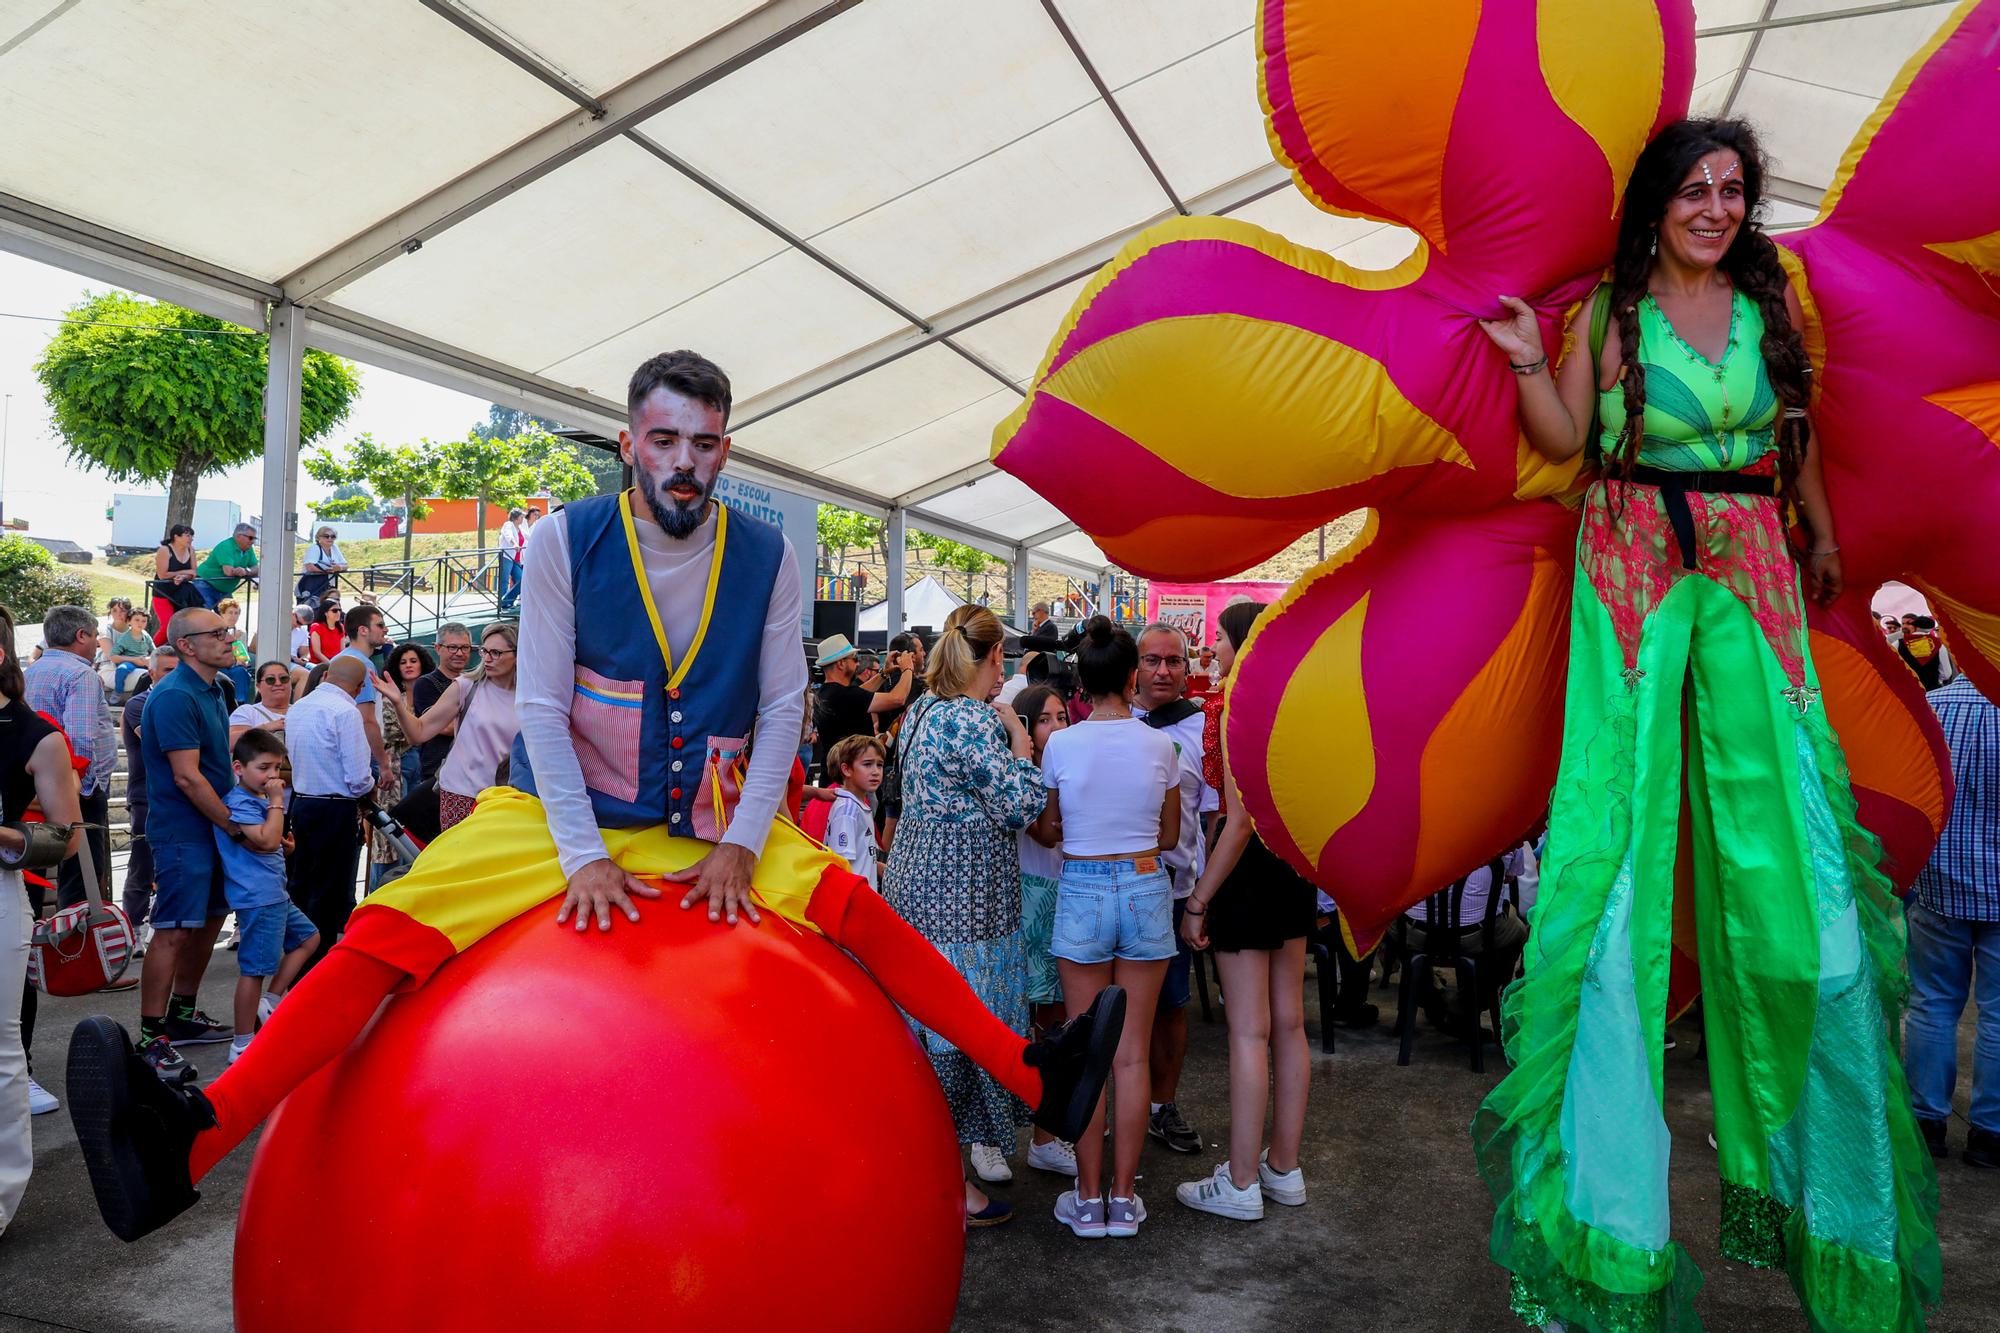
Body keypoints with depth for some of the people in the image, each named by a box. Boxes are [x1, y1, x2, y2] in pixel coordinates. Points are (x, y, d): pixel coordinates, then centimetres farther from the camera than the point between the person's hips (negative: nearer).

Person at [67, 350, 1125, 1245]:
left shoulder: (766, 556, -5)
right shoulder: (566, 541, -9)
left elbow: (782, 708, -2)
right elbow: (541, 706, -9)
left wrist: (739, 844, -10)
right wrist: (584, 855, -16)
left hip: (708, 823, 1)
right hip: (564, 812, -1)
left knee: (857, 908, -13)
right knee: (392, 927, -21)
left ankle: (1036, 1078, -7)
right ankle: (191, 1141, -27)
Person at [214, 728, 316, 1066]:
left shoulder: (259, 798, 16)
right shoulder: (240, 802, -15)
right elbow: (267, 840, -27)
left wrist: (285, 844, 9)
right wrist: (276, 801, -18)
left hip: (275, 893, 10)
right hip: (257, 898, -10)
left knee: (308, 937, 20)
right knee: (254, 969, -5)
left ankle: (270, 1001, 21)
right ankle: (242, 1045, 3)